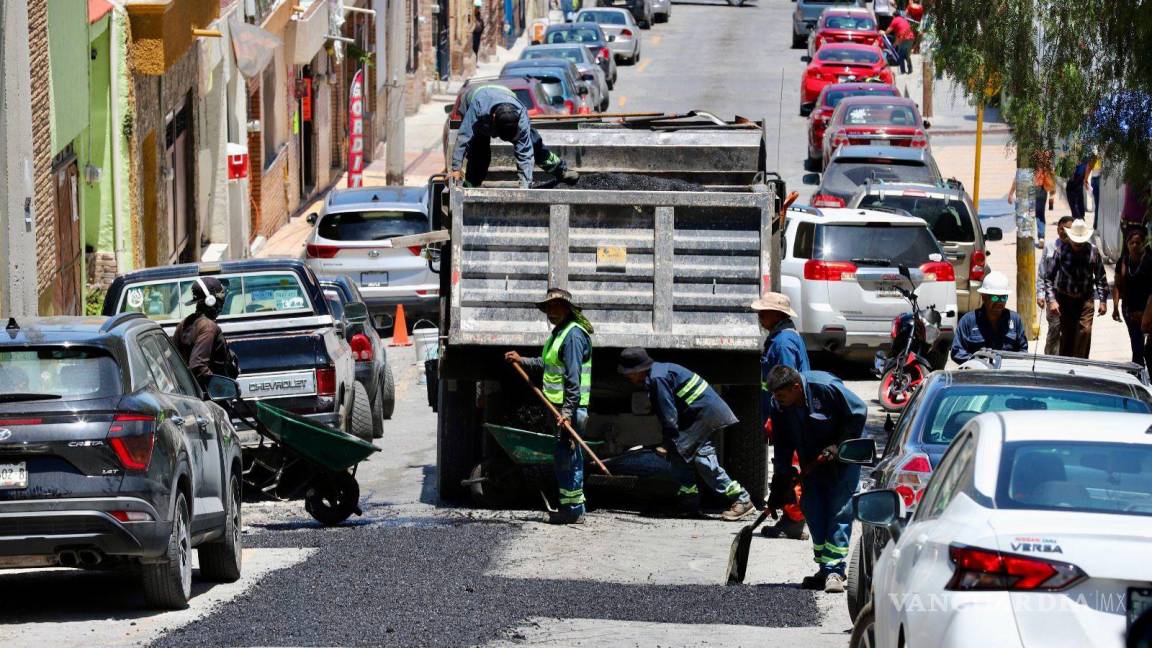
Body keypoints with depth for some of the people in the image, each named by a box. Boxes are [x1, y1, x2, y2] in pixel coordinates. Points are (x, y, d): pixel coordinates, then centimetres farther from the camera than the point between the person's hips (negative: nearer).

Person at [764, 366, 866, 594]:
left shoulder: (826, 387, -26)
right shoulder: (781, 406, -9)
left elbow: (858, 413, -16)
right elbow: (783, 447, 0)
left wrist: (838, 447, -20)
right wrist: (780, 484, -4)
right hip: (813, 465, 6)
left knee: (839, 513, -11)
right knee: (814, 513, 2)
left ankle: (834, 570, -12)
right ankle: (825, 569, 11)